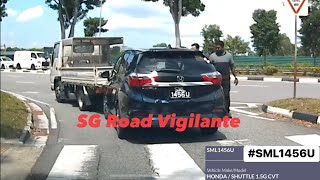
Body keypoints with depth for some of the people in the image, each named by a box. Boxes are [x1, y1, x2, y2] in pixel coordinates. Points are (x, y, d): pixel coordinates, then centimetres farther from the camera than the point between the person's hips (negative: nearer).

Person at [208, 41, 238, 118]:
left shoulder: (229, 55, 7)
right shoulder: (212, 56, 5)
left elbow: (232, 67, 12)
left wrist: (235, 77, 6)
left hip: (226, 79, 0)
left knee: (226, 95, 2)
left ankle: (227, 111, 9)